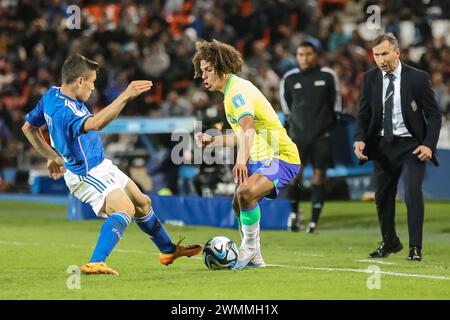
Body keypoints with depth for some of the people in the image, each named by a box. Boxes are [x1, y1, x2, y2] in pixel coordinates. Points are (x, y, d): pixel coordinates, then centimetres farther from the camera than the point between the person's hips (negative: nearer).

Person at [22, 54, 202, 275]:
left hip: (101, 167, 11)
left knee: (142, 203, 22)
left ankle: (169, 250, 41)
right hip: (86, 175, -11)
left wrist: (52, 156, 20)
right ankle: (95, 264, -38)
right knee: (125, 209, -31)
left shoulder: (51, 95, 1)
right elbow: (95, 123, -52)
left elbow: (28, 127, 14)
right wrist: (125, 96, -51)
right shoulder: (65, 110, -31)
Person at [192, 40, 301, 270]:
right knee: (239, 205, 18)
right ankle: (254, 257, 32)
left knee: (245, 193, -31)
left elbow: (248, 128, -38)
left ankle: (250, 247, -16)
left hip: (280, 157, -11)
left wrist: (241, 160, -52)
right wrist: (213, 140, 20)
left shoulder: (238, 90, -19)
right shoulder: (231, 91, 15)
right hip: (260, 158, 11)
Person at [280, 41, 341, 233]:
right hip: (298, 133, 0)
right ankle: (294, 211, 18)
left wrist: (333, 121, 8)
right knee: (295, 174, -7)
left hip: (322, 134, 0)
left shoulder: (327, 76, 0)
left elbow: (336, 99, 11)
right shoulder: (289, 78, 2)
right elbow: (284, 100, 17)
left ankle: (314, 221, 2)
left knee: (319, 174, -2)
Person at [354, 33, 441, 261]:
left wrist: (429, 145, -16)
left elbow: (433, 115, -4)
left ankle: (415, 247, -8)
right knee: (383, 196, 11)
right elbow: (364, 114, 7)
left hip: (411, 145, -4)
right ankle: (389, 242, 32)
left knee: (412, 192, -17)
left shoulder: (418, 78, -8)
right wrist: (360, 139, -11)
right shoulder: (370, 79, 2)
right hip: (382, 146, 4)